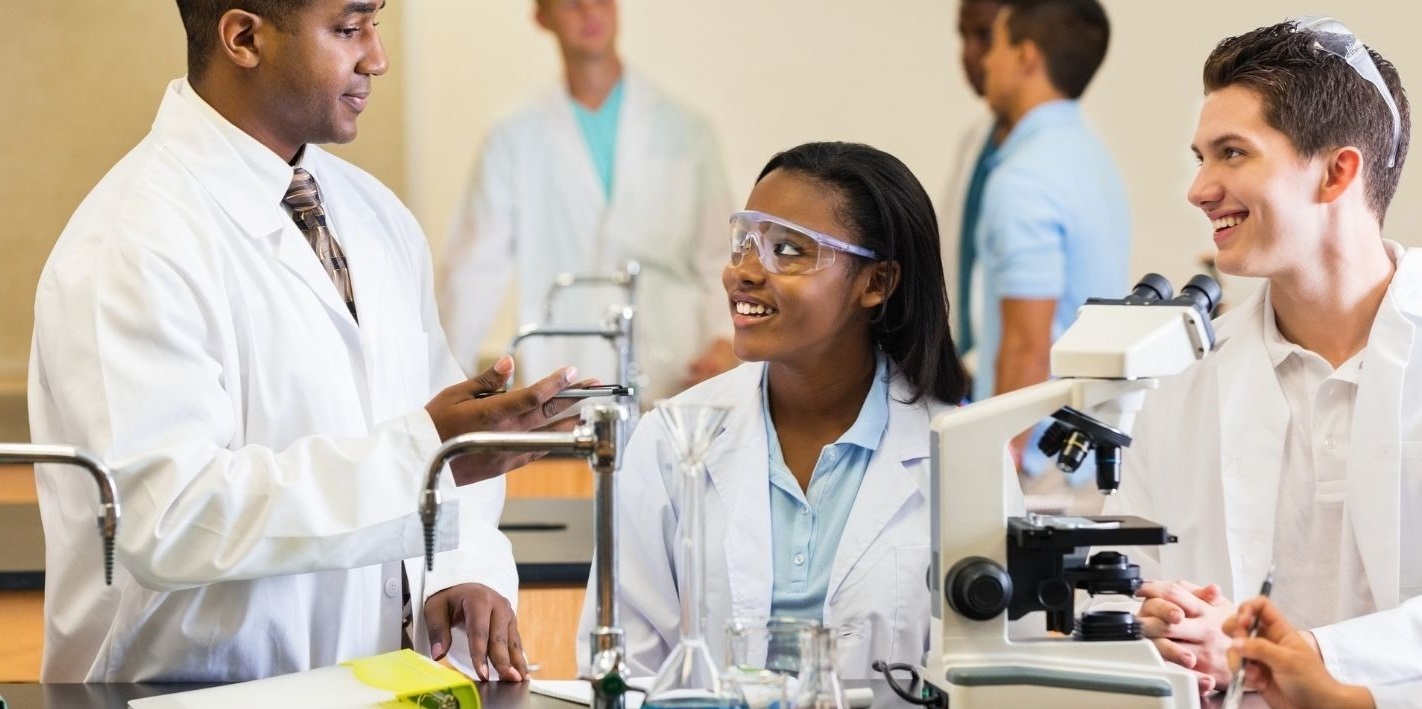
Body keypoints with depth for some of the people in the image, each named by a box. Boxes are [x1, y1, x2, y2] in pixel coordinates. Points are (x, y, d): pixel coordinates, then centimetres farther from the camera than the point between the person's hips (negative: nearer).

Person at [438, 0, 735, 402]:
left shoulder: (686, 132, 11)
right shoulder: (515, 140, 8)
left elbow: (717, 258, 9)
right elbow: (475, 273, 7)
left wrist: (723, 339, -6)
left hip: (673, 384, 1)